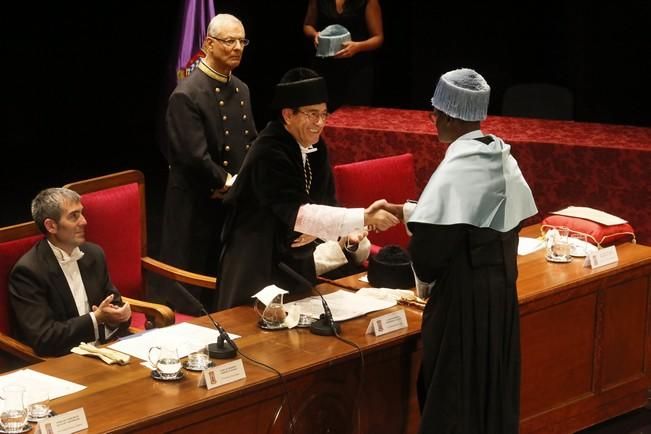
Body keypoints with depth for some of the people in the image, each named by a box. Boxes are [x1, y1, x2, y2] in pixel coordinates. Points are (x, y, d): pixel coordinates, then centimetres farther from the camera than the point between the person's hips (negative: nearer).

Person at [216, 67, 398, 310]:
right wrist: (364, 218, -36)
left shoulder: (315, 146, 1)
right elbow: (297, 213, -31)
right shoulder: (269, 154, -23)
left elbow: (327, 202, 9)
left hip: (297, 263, 8)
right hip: (256, 267, -8)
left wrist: (317, 228, -15)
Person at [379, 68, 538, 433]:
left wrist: (425, 279, 2)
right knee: (491, 384, 17)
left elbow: (432, 239, -20)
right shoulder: (504, 159, 4)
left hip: (463, 293, -8)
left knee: (455, 394, 4)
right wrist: (405, 211, 18)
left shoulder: (456, 169, -20)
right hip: (502, 286, 8)